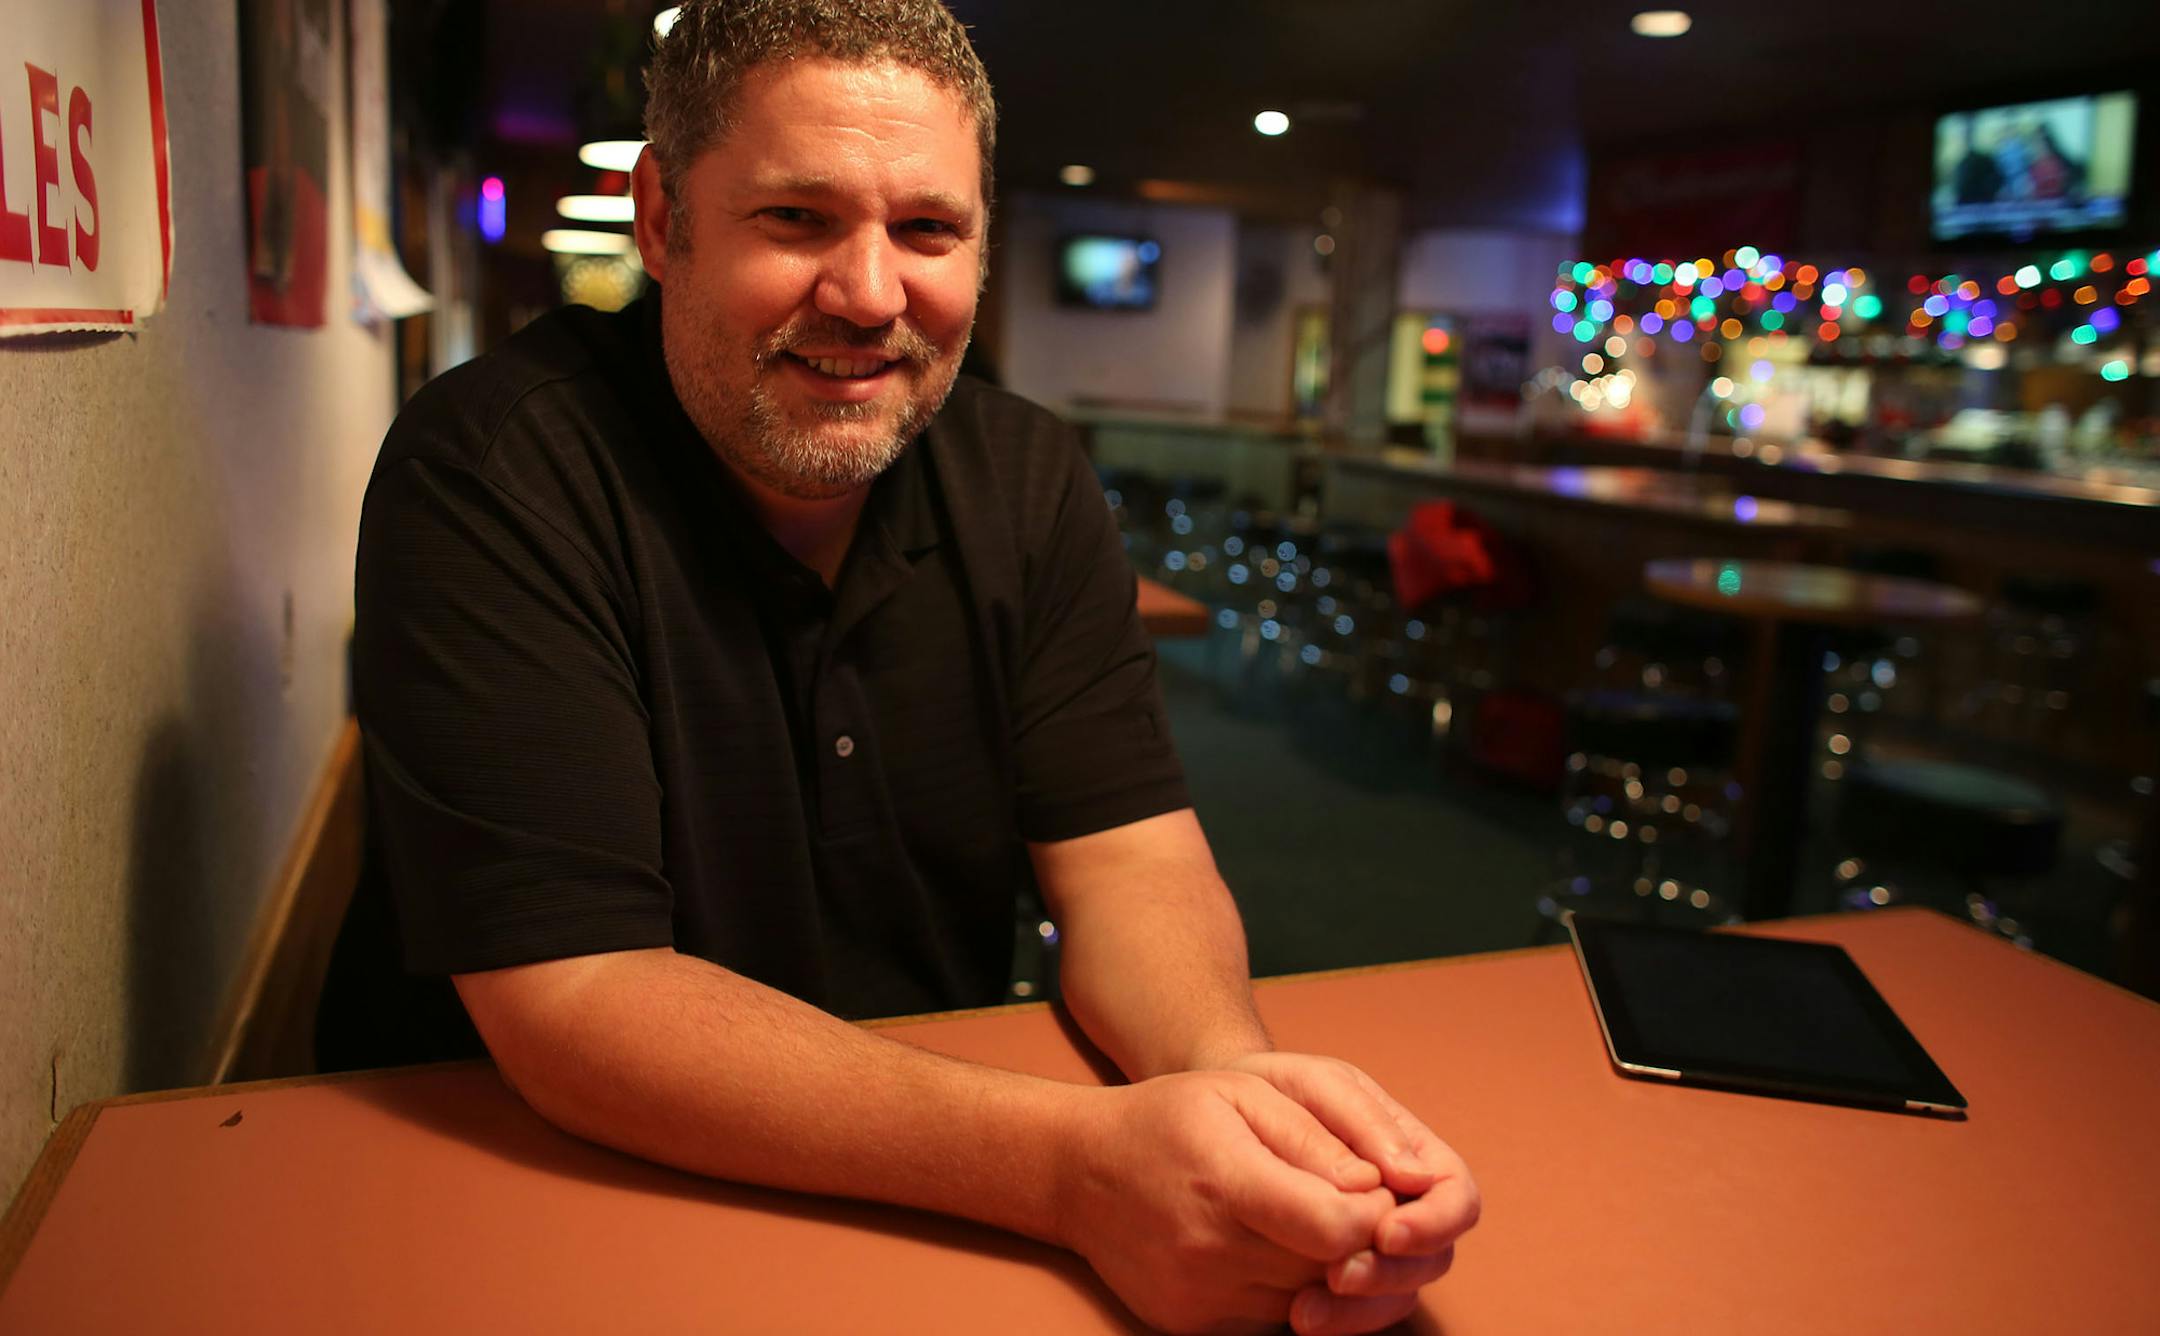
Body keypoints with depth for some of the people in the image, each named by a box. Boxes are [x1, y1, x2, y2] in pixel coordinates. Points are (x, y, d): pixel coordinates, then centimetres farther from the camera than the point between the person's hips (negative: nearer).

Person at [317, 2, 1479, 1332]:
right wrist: (1078, 1161, -32)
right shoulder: (491, 473, -17)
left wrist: (1233, 1072, -28)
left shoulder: (1028, 476, -1)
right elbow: (569, 996, -23)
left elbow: (1124, 850, -6)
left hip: (942, 1193, 5)